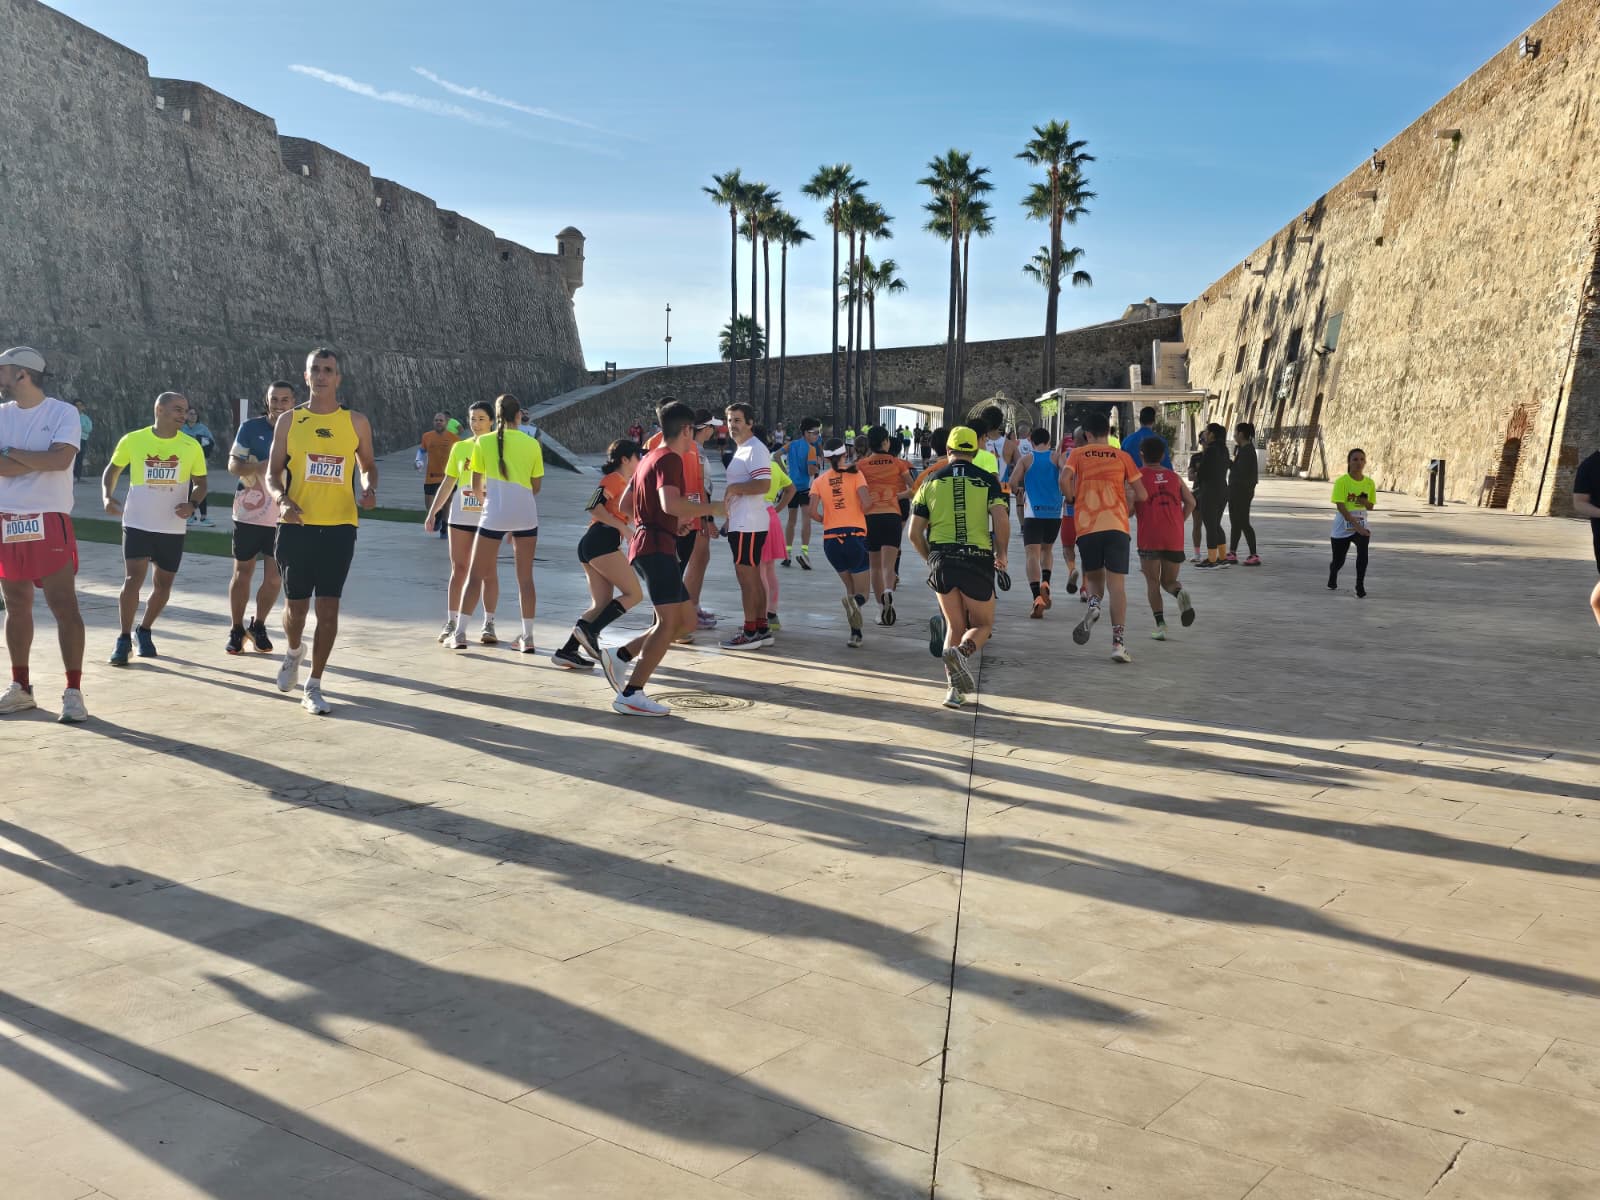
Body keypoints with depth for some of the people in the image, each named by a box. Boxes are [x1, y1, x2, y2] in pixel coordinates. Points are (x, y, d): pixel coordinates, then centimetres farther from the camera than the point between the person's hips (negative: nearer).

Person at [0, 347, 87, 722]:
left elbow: (60, 459, -19)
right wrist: (39, 461, -12)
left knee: (64, 605, -8)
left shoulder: (63, 413, -4)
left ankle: (73, 692, -4)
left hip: (49, 522, -5)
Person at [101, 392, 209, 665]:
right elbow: (112, 470, 12)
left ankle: (145, 631, 32)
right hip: (137, 524, -2)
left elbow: (200, 483, 8)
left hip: (173, 528, 2)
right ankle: (124, 640, -1)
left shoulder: (191, 446, -1)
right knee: (133, 578, -13)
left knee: (164, 584, 9)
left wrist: (192, 504, -13)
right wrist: (107, 497, -5)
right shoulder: (133, 440, -3)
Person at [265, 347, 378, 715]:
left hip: (339, 527, 0)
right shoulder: (289, 420, 4)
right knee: (296, 604, 8)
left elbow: (368, 465, 16)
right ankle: (293, 651, 42)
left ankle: (313, 688, 7)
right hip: (296, 525, 0)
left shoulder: (356, 422, 4)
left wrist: (370, 489, -7)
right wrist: (282, 500, -14)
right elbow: (272, 472, 6)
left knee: (328, 607, -3)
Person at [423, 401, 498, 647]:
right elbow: (448, 483, 12)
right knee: (459, 570, 5)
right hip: (460, 516, 3)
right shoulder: (459, 447, 8)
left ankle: (489, 625, 6)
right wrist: (432, 512, 5)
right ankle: (451, 623, 10)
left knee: (488, 571, -1)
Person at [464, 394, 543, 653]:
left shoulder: (484, 442, 1)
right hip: (525, 514, 1)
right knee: (525, 578, 7)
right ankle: (527, 637, 7)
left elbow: (476, 485, 6)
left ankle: (460, 634, 6)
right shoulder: (532, 444, 5)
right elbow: (536, 486, 9)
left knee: (476, 575, 8)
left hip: (495, 514, -1)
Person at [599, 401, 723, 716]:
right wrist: (711, 508, -14)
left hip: (646, 545, 10)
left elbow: (625, 506, 27)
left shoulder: (649, 459, 20)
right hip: (658, 547, -10)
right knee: (669, 621, -13)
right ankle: (630, 695, -16)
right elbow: (671, 503, -27)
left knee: (686, 619, 11)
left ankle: (619, 656, 10)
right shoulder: (671, 459, -10)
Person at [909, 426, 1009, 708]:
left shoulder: (931, 481, 9)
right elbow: (1002, 522, -11)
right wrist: (1001, 554, 6)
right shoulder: (988, 481, 3)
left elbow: (915, 533, 7)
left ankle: (955, 689, 4)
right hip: (977, 562, -2)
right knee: (982, 625, 13)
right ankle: (963, 652, -21)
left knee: (955, 626, 16)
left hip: (941, 562, 2)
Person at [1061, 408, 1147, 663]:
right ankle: (1118, 640, -12)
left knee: (1093, 577, 18)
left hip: (1086, 526, 0)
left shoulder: (1078, 453, 8)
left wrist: (1072, 500, 8)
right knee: (1117, 584, -2)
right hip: (1116, 526, 0)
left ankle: (1093, 604, -15)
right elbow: (1141, 495, 9)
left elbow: (1064, 480, -10)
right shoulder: (1122, 456, 10)